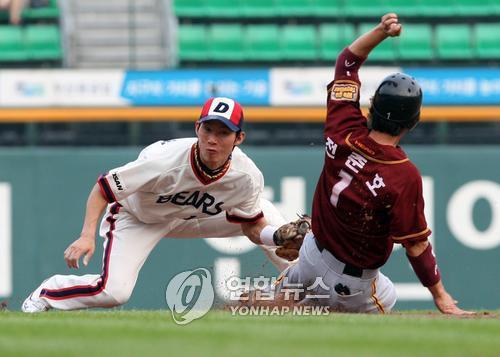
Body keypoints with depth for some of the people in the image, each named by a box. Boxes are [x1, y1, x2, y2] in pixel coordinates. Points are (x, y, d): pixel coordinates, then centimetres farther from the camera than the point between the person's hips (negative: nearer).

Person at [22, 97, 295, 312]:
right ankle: (46, 293, 7)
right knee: (114, 291, -23)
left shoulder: (248, 178, -26)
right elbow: (103, 188, -29)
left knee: (266, 214, -5)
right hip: (138, 217, -4)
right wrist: (87, 236, -41)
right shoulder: (164, 161, -39)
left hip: (190, 217, 4)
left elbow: (253, 227, -8)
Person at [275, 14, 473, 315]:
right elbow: (416, 247, -23)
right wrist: (441, 297, -13)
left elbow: (347, 62, -3)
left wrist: (381, 31, -15)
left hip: (312, 258, 6)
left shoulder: (343, 134, -17)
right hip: (352, 286, -6)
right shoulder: (405, 177, -29)